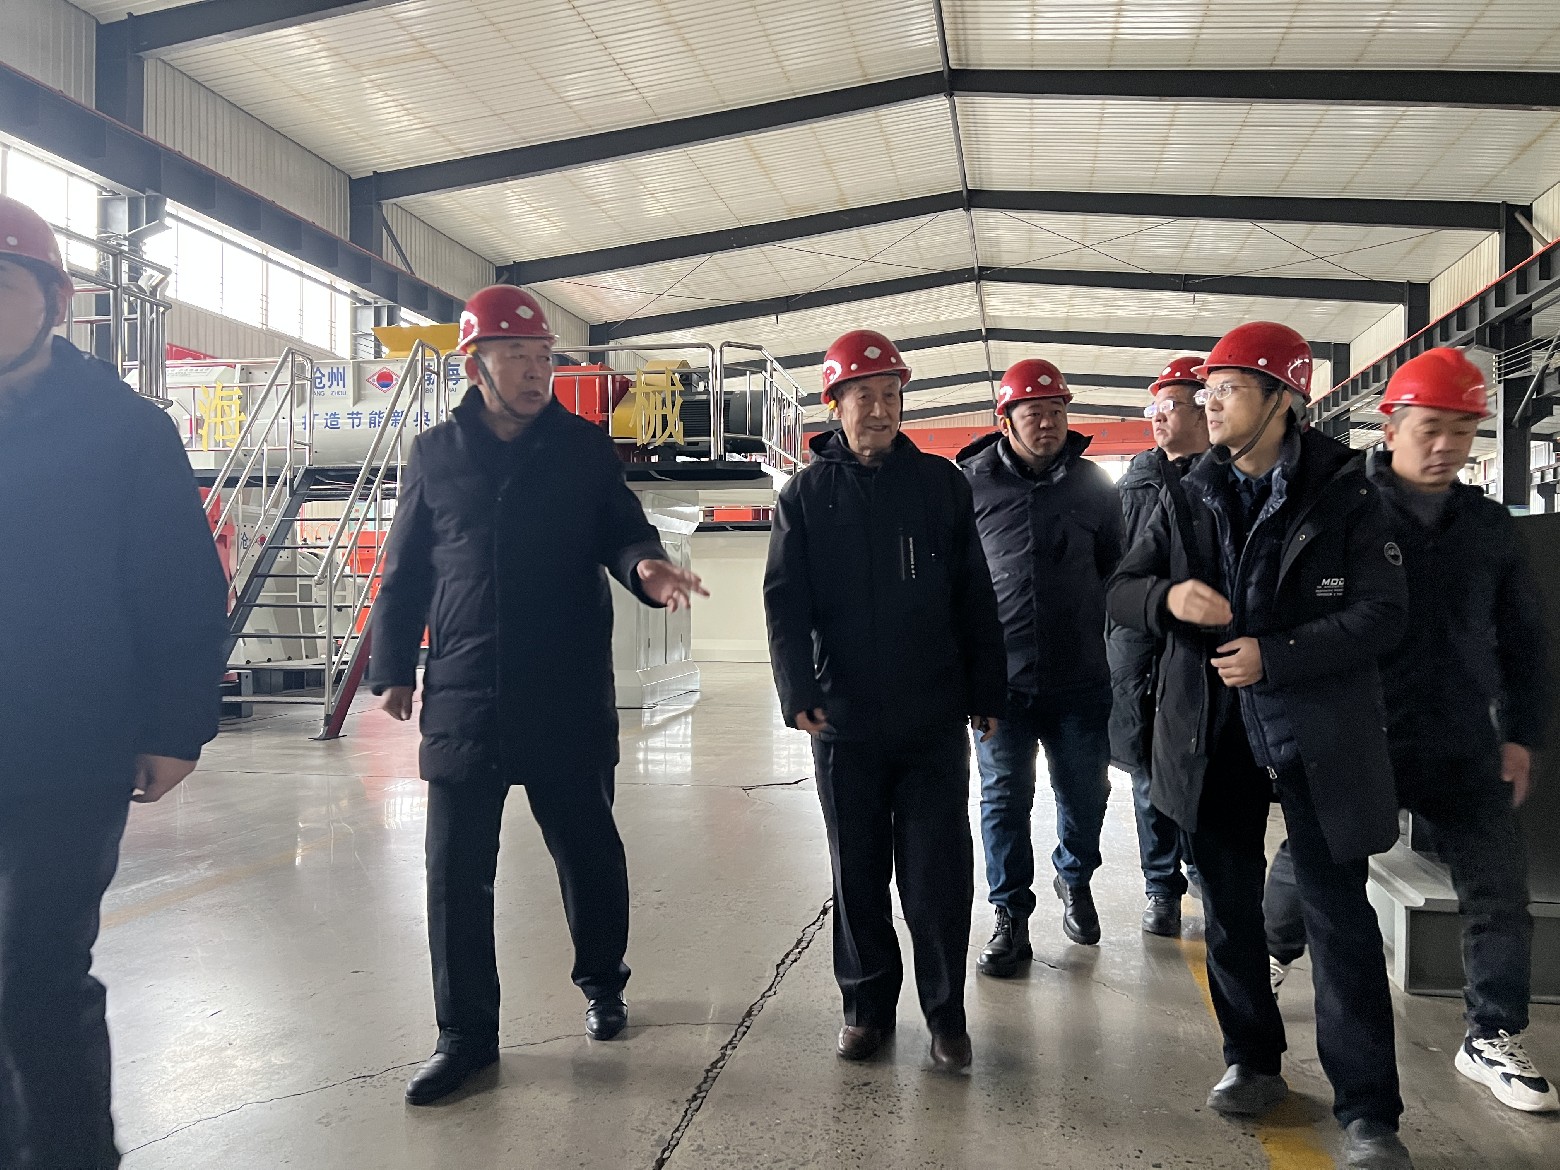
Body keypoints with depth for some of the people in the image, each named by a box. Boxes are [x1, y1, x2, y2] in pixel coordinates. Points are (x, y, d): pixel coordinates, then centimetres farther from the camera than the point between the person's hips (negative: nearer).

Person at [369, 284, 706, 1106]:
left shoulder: (585, 448, 5)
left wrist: (643, 565, -22)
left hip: (569, 699, 0)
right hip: (462, 699, 1)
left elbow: (620, 529, 2)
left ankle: (601, 982, 36)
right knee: (457, 871, 3)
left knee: (587, 850, 11)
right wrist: (393, 668, 8)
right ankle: (466, 1033, 18)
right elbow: (405, 571, 11)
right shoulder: (435, 454, 7)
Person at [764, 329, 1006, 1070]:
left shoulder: (941, 483, 6)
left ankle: (945, 1013, 19)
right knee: (858, 874, 12)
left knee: (938, 876, 4)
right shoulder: (806, 494, 4)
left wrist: (986, 690, 5)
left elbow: (974, 597, 7)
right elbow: (786, 602, -2)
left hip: (934, 720, 0)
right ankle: (867, 1004, 27)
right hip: (845, 720, 0)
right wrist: (799, 691, -15)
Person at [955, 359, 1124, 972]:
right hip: (1002, 675, -2)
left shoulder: (1094, 485, 6)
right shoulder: (971, 483, -1)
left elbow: (1116, 572, 14)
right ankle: (1011, 917, 16)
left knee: (1085, 790, 13)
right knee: (1005, 797, 2)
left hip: (1081, 676, 2)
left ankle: (1075, 881, 40)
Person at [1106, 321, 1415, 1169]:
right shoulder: (1188, 500, 6)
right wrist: (1167, 595, -17)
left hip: (1316, 735, -4)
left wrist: (1276, 656, -21)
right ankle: (1253, 1063, 32)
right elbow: (1120, 594, 6)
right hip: (1213, 736, 4)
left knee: (1338, 916, -1)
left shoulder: (1343, 496, -5)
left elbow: (1381, 613, -10)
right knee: (1228, 909, 14)